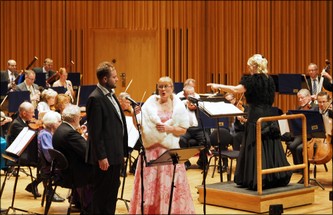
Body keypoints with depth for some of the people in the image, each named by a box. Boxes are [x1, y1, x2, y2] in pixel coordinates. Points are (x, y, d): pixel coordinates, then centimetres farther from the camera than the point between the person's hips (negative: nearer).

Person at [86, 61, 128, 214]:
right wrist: (101, 157, -21)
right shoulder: (95, 99, -17)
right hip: (106, 156, -9)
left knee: (113, 190, 16)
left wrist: (121, 152, 15)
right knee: (102, 193, 1)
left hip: (115, 154, 9)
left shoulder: (111, 95, 12)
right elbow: (95, 131, -19)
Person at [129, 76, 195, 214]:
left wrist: (169, 128, -14)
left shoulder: (178, 106, 2)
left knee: (168, 184, 1)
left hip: (170, 150, -1)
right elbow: (139, 126, 2)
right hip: (151, 150, 1)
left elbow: (183, 130, 1)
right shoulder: (150, 103, 3)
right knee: (149, 184, 2)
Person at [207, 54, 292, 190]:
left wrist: (218, 86, -13)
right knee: (270, 148, 10)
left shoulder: (252, 80, -10)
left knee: (256, 149, -4)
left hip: (256, 118, -7)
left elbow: (236, 89, -21)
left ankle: (258, 180, -5)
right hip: (269, 117, 7)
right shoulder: (269, 80, 12)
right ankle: (276, 178, 13)